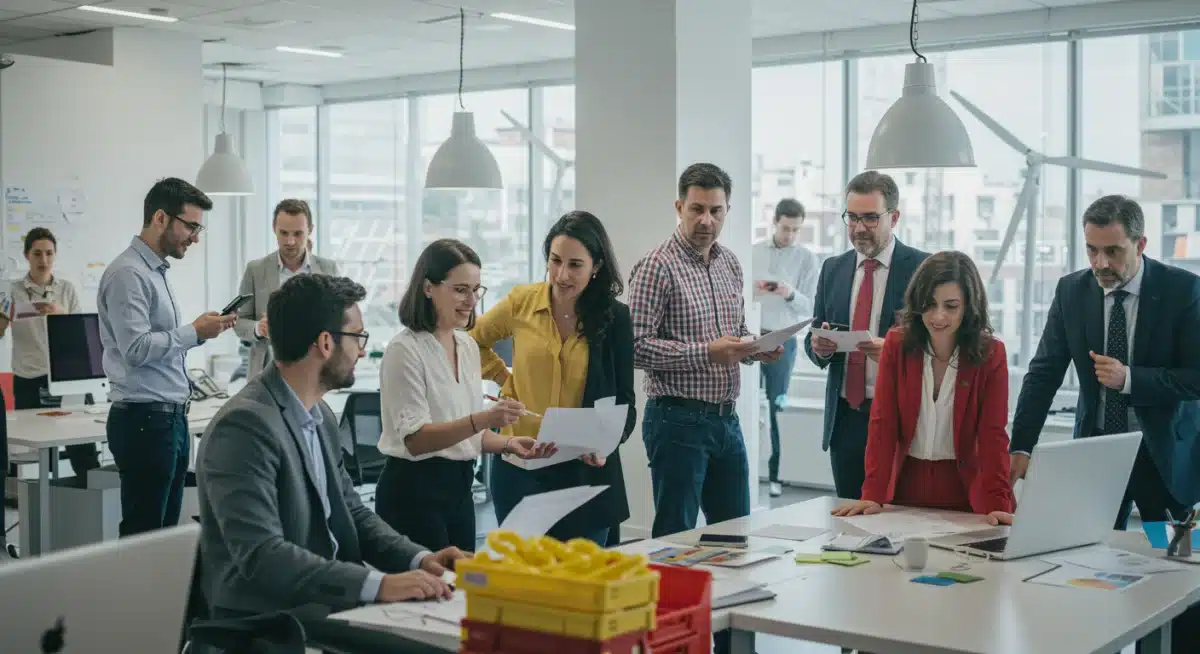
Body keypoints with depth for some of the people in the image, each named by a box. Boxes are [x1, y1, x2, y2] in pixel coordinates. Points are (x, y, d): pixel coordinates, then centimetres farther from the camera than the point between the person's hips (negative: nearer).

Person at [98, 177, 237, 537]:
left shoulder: (159, 271, 17)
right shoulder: (127, 274, -13)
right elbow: (136, 349, -21)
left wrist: (202, 331, 7)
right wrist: (195, 332, -14)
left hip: (172, 418, 10)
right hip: (144, 421, -10)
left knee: (166, 529, 11)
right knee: (142, 534, -5)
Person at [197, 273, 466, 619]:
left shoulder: (320, 416, 10)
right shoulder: (245, 425, -19)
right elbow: (261, 555, -26)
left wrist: (419, 559, -1)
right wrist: (379, 584, -31)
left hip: (326, 605, 8)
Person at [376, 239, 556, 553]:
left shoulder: (468, 346, 10)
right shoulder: (405, 350, -13)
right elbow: (415, 439, -19)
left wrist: (509, 443, -1)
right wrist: (483, 419, -30)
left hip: (460, 488, 7)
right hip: (414, 491, -7)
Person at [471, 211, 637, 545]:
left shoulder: (615, 317, -4)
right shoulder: (521, 302, -2)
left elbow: (624, 401, -2)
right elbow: (472, 341, 17)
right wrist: (507, 380, 6)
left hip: (585, 468, 0)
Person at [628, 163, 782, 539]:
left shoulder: (730, 262, 11)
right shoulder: (657, 267, -12)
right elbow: (637, 346, -18)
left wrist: (756, 349, -1)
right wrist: (706, 354, -24)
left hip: (726, 419, 7)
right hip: (678, 420, -7)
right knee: (675, 537, 2)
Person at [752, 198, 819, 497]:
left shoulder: (808, 258, 0)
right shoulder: (753, 252, 6)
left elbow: (810, 308, -2)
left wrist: (791, 294, -21)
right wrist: (753, 289, -14)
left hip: (782, 340, -2)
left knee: (775, 408, 2)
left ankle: (773, 474, 7)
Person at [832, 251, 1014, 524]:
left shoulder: (991, 354, -7)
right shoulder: (897, 343, -3)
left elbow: (993, 434, -10)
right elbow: (883, 422, -6)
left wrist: (996, 504, -21)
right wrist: (873, 495, -14)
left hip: (963, 489, -1)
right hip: (906, 486, 1)